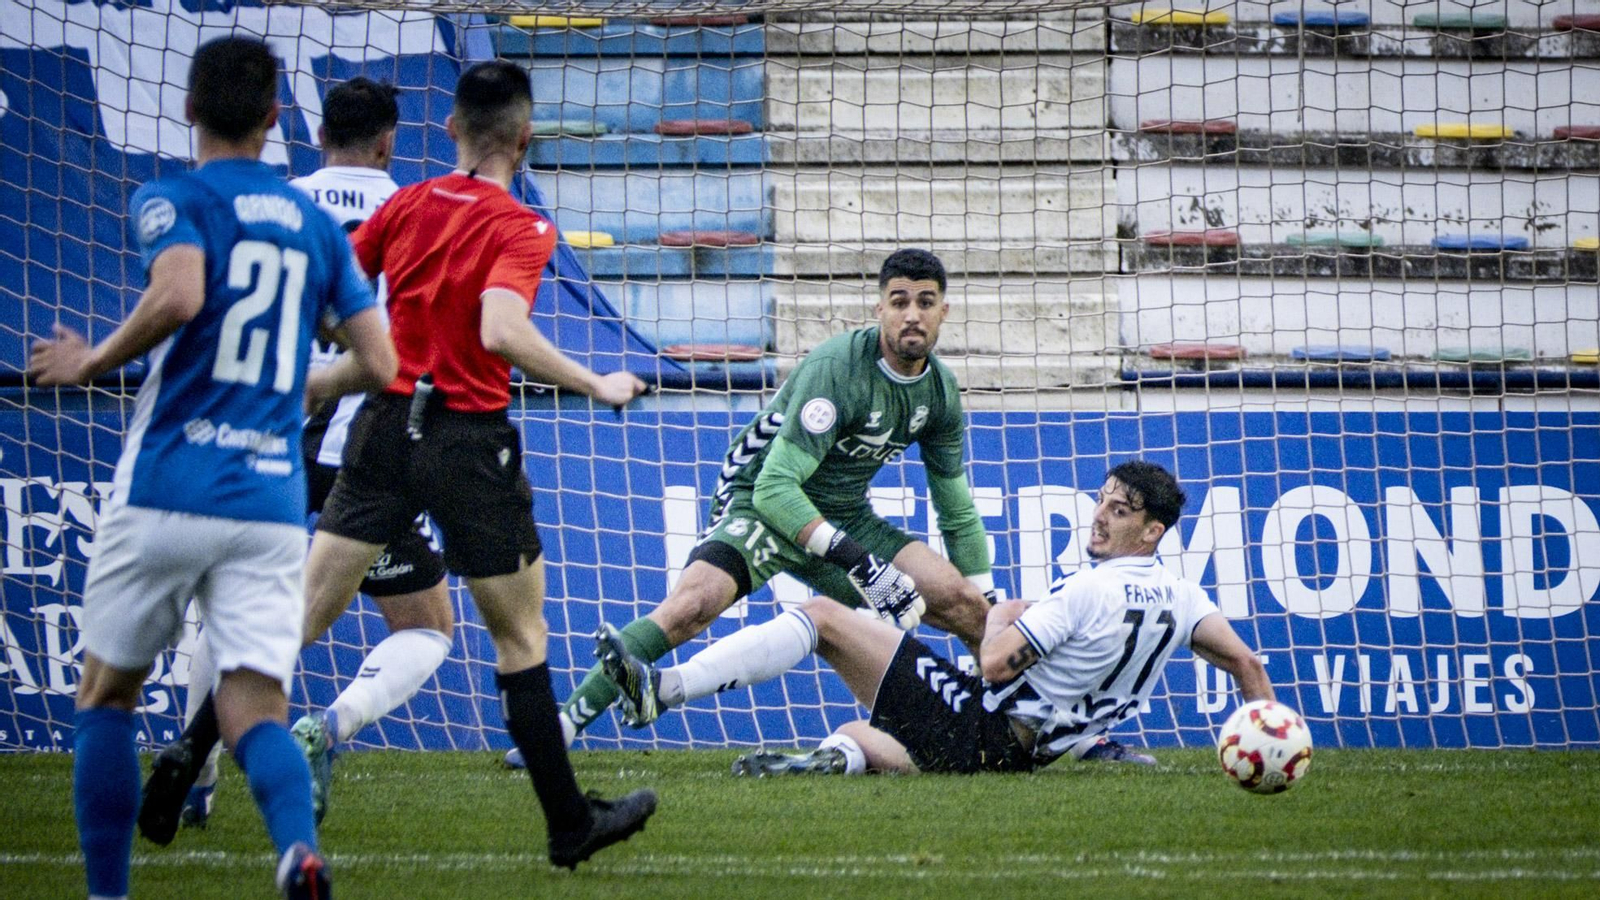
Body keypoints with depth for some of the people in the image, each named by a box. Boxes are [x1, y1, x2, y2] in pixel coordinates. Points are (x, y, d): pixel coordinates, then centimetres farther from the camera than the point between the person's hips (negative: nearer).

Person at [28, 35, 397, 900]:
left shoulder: (173, 199, -1)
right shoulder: (317, 225, 14)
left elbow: (180, 296, -21)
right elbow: (378, 364, 12)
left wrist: (92, 363, -6)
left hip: (167, 488, -3)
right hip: (273, 500, 3)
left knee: (104, 694, 14)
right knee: (255, 710, -3)